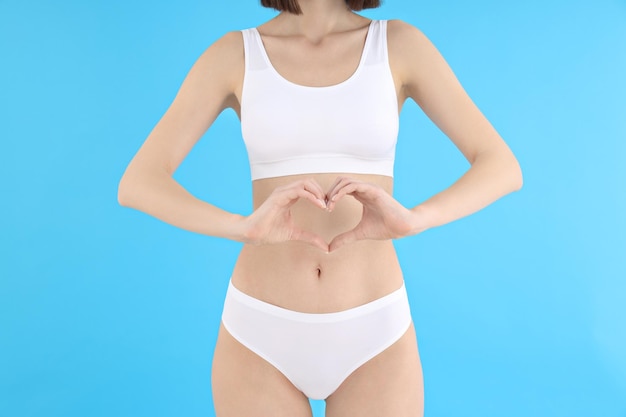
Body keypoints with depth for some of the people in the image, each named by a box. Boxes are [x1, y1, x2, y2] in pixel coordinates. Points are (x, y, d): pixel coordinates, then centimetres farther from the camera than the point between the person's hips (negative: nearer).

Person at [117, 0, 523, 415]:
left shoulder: (401, 43, 1)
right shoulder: (233, 53, 0)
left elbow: (504, 169, -5)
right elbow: (137, 186, -7)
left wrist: (410, 220, -27)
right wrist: (245, 227, -27)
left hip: (372, 336, 0)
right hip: (261, 335, 1)